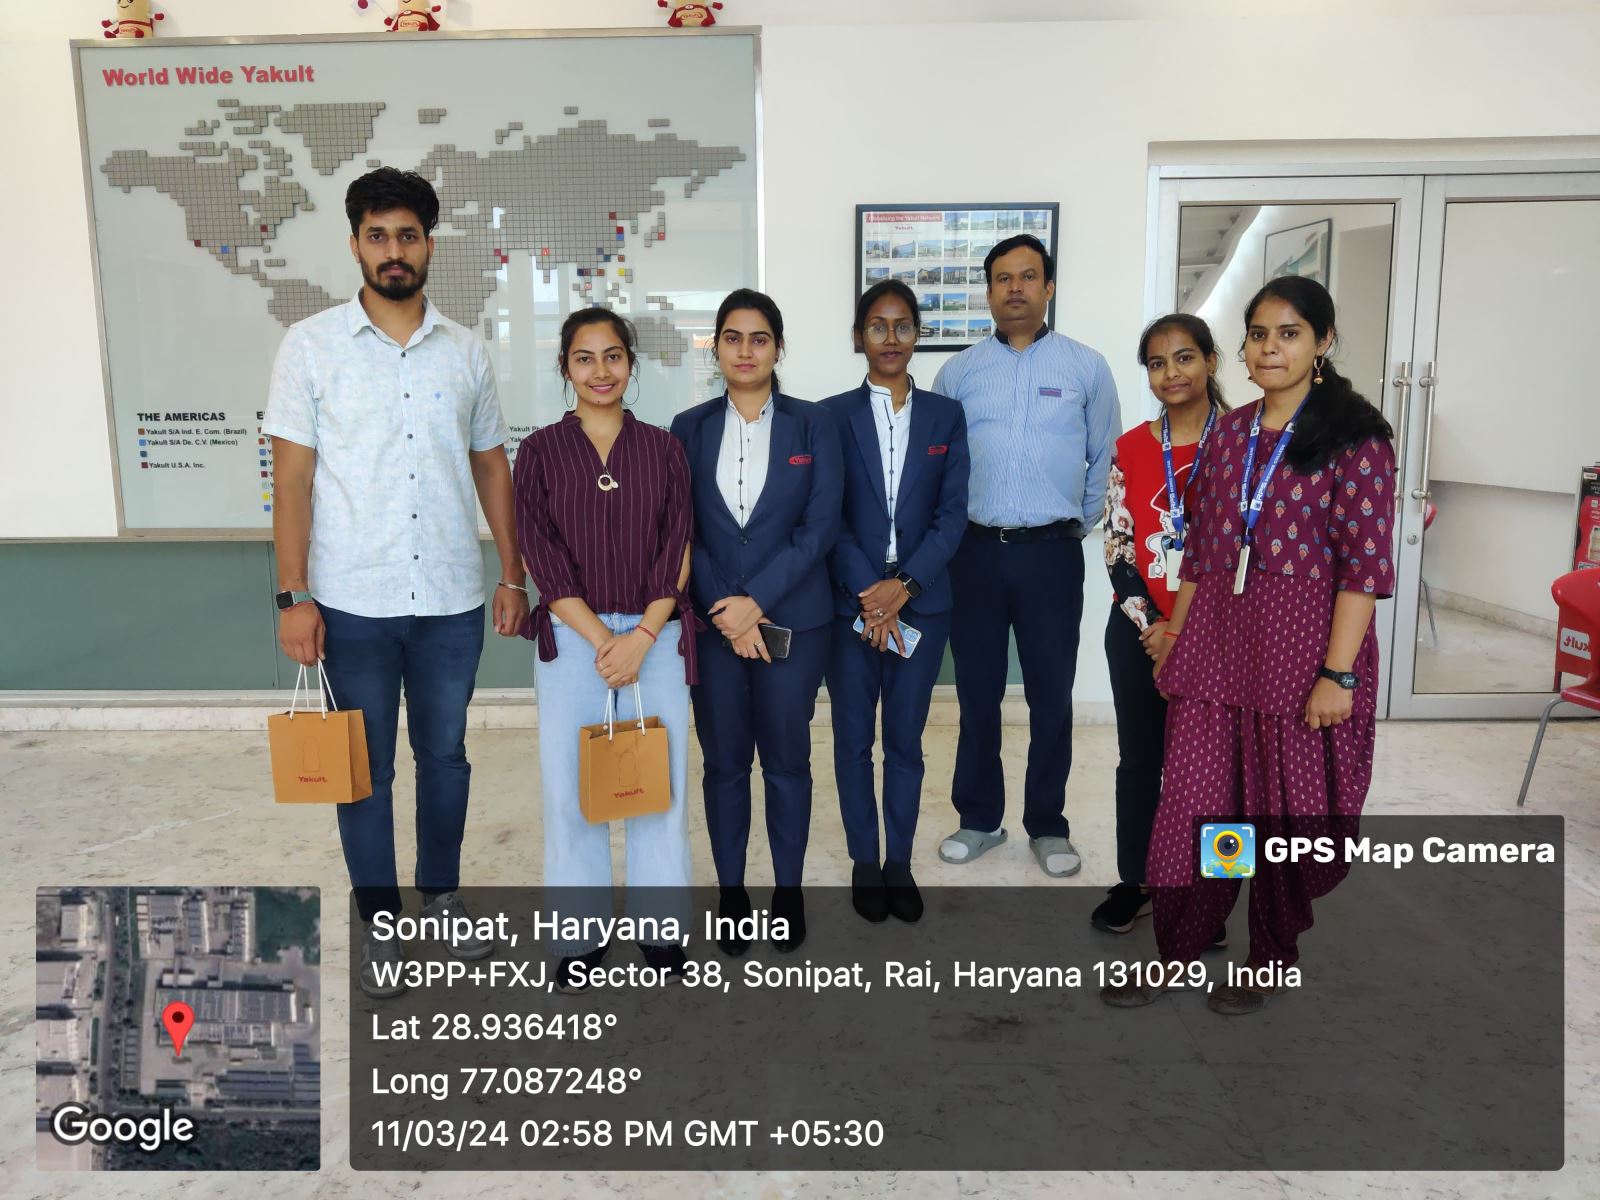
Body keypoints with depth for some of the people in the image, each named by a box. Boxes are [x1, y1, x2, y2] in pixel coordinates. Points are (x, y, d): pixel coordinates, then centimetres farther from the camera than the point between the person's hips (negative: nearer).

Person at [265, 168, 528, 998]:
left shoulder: (465, 352, 5)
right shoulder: (311, 346, -2)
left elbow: (491, 465, 10)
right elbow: (291, 476, -4)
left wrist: (512, 573, 6)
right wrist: (293, 596, -9)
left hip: (453, 597, 2)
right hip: (353, 601, -2)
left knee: (445, 753, 15)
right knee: (365, 767, 9)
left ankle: (441, 895, 35)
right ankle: (379, 924, 26)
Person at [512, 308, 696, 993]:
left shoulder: (663, 449, 7)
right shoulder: (541, 452, 4)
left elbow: (678, 553, 1)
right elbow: (543, 561, -3)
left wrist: (640, 638, -10)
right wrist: (602, 640, -11)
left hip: (655, 637, 1)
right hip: (571, 639, 0)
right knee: (569, 787, 3)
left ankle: (660, 929, 21)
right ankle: (580, 936, 19)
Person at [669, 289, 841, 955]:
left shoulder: (812, 425, 1)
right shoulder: (689, 428, 5)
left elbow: (820, 526, -6)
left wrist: (756, 601, -14)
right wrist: (726, 609, -10)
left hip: (792, 619, -1)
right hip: (712, 620, 1)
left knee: (787, 759, 8)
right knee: (724, 761, 8)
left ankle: (788, 890, 23)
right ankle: (730, 891, 23)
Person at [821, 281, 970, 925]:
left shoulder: (945, 415, 6)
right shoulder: (832, 414, 2)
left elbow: (952, 513, -1)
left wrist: (903, 586, -13)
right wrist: (868, 593, -15)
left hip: (921, 601, 1)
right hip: (849, 603, -1)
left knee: (905, 741, 9)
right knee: (853, 740, 8)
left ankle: (900, 862, 24)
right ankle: (864, 862, 23)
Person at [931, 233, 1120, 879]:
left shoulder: (1087, 367, 3)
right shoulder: (957, 372, 5)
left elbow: (1104, 459, 9)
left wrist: (1078, 522, 9)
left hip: (1052, 553, -1)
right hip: (975, 552, 1)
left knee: (1051, 696, 6)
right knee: (976, 693, 10)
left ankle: (1048, 825, 22)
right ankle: (979, 817, 25)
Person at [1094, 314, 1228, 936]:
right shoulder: (1130, 448, 4)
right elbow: (1116, 547, 3)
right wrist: (1150, 626, -8)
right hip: (1138, 632, 2)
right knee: (1139, 759, 11)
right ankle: (1135, 882, 25)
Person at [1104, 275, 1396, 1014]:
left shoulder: (1353, 438, -8)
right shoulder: (1229, 434, 9)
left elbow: (1367, 562, -12)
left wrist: (1338, 672, -16)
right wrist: (1175, 631, 14)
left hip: (1303, 648, -4)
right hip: (1214, 643, 5)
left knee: (1285, 812, 10)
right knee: (1192, 802, 6)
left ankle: (1271, 959, 31)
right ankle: (1173, 950, 22)